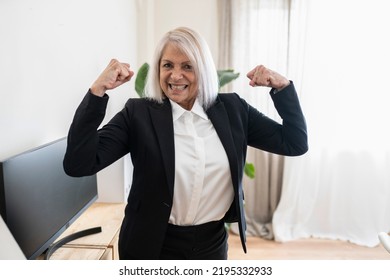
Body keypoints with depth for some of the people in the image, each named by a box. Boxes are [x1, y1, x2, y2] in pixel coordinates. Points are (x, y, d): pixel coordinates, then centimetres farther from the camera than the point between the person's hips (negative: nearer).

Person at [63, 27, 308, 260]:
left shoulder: (232, 109, -3)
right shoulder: (139, 113, -10)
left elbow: (295, 143, 0)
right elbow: (78, 165, -18)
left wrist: (282, 86, -11)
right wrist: (97, 90, -25)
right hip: (154, 245, -2)